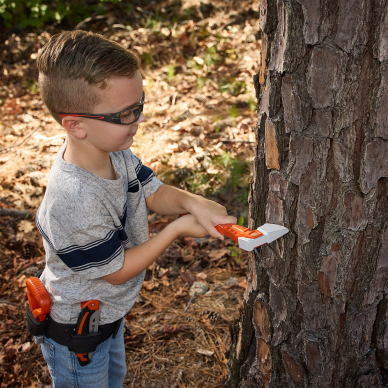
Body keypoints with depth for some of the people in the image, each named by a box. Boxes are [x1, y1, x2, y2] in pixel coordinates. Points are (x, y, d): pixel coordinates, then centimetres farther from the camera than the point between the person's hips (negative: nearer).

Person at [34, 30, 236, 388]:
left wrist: (193, 203, -23)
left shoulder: (116, 151, -17)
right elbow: (117, 271, -28)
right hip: (76, 331, -7)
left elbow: (153, 192, -2)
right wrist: (177, 229, -26)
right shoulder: (75, 201, -42)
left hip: (110, 309, 8)